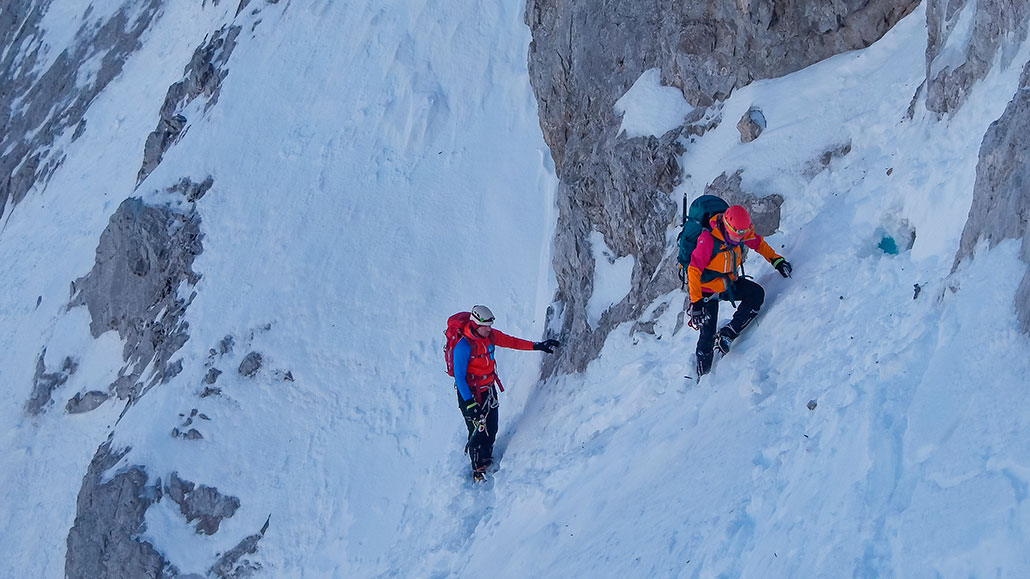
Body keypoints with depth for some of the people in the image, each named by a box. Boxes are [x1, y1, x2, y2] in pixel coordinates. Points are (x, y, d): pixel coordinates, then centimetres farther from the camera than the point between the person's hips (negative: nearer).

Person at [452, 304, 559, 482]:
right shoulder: (463, 346, -26)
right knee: (478, 431, -2)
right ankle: (478, 471, 15)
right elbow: (459, 377, -22)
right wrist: (470, 403, -24)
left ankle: (487, 462, 32)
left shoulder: (490, 335, -6)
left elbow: (511, 342, 8)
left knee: (492, 429, 11)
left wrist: (537, 346, 5)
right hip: (471, 393, -7)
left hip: (489, 388, 7)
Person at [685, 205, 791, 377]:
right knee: (707, 335, -5)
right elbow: (694, 270, -28)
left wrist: (776, 260, -3)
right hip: (708, 289, -6)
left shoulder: (743, 232, -13)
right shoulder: (708, 240, -31)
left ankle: (727, 335, -13)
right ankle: (703, 375, 19)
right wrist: (695, 302, -31)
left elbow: (757, 242, 9)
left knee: (756, 294, -19)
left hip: (729, 283, 6)